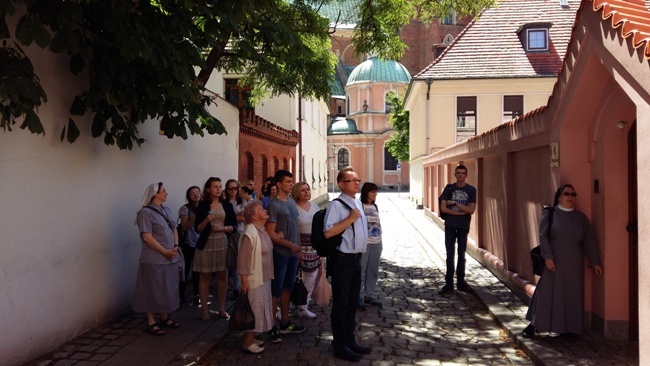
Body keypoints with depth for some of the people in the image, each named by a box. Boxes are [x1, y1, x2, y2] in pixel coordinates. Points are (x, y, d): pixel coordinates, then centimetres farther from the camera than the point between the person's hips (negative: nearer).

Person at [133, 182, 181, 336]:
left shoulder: (166, 210, 11)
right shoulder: (145, 212, -11)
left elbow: (174, 230, 14)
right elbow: (147, 237, -16)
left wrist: (175, 247, -3)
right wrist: (165, 252, -15)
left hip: (170, 258, 7)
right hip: (154, 260, -7)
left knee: (168, 289, 14)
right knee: (153, 291, 1)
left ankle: (164, 318, 27)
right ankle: (151, 323, 10)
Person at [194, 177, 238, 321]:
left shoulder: (227, 204, 5)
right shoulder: (202, 205, -1)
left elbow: (234, 226, 5)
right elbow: (198, 228, -3)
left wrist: (222, 228, -12)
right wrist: (207, 220, -20)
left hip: (223, 244, 2)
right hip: (206, 244, -2)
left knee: (222, 276, 6)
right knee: (205, 276, 2)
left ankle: (222, 309, 16)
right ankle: (204, 310, 10)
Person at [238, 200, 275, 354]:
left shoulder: (261, 230, 7)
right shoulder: (250, 233, -22)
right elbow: (243, 259, -22)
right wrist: (244, 281, -22)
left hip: (263, 278, 9)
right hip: (254, 279, -9)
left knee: (259, 309, 17)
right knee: (253, 310, 1)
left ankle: (250, 337, 29)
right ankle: (247, 342, 13)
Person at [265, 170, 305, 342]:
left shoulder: (291, 202, 10)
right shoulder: (274, 205, -15)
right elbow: (270, 234, -18)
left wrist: (298, 246, 9)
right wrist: (290, 245, -15)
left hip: (293, 253, 8)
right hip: (280, 254, -8)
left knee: (287, 288, 16)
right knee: (275, 291, 1)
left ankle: (284, 323, 28)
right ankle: (272, 328, 11)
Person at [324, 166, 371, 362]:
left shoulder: (358, 203, 12)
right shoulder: (336, 205, -15)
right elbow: (328, 232, -25)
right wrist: (350, 218, -22)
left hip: (356, 258, 8)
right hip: (342, 260, -8)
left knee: (352, 302, 18)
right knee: (341, 303, 3)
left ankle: (350, 340, 32)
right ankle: (340, 346, 16)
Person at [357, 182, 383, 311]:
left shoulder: (375, 207, 14)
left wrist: (380, 241, 15)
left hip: (376, 244, 7)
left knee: (373, 272, 11)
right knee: (360, 272, -1)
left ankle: (368, 295, 23)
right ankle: (359, 298, 7)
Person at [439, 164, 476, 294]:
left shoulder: (471, 190, -2)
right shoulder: (449, 189, 0)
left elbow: (471, 210, -10)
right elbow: (443, 208, -8)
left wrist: (455, 203, -14)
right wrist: (460, 212, -13)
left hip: (463, 226, 0)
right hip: (450, 225, 0)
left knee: (461, 255, 9)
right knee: (450, 255, 1)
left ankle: (460, 282, 19)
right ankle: (449, 283, 6)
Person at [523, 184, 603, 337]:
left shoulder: (581, 218, 11)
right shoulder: (549, 213, 1)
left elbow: (589, 241, 10)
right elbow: (543, 236, -7)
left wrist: (595, 262, 5)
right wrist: (547, 257, -16)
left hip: (573, 264, 3)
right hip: (553, 262, -3)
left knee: (571, 296, 5)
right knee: (546, 293, -2)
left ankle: (568, 327, 13)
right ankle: (534, 324, 4)